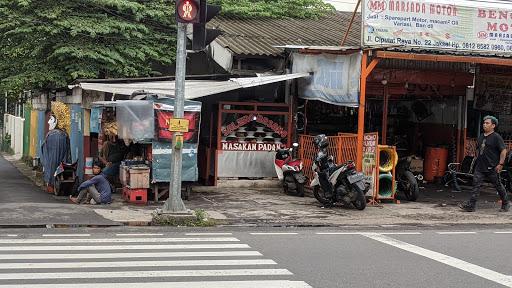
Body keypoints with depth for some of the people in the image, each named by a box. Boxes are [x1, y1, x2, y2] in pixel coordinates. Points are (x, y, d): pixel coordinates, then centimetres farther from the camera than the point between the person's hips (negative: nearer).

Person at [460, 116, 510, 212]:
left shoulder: (496, 137, -8)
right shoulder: (481, 137, 14)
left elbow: (503, 150, -11)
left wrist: (500, 164, -16)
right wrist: (477, 160, 18)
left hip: (492, 168, -6)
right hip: (480, 167, 6)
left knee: (498, 186, 7)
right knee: (476, 185, -4)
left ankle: (506, 204, 24)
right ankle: (471, 205, -7)